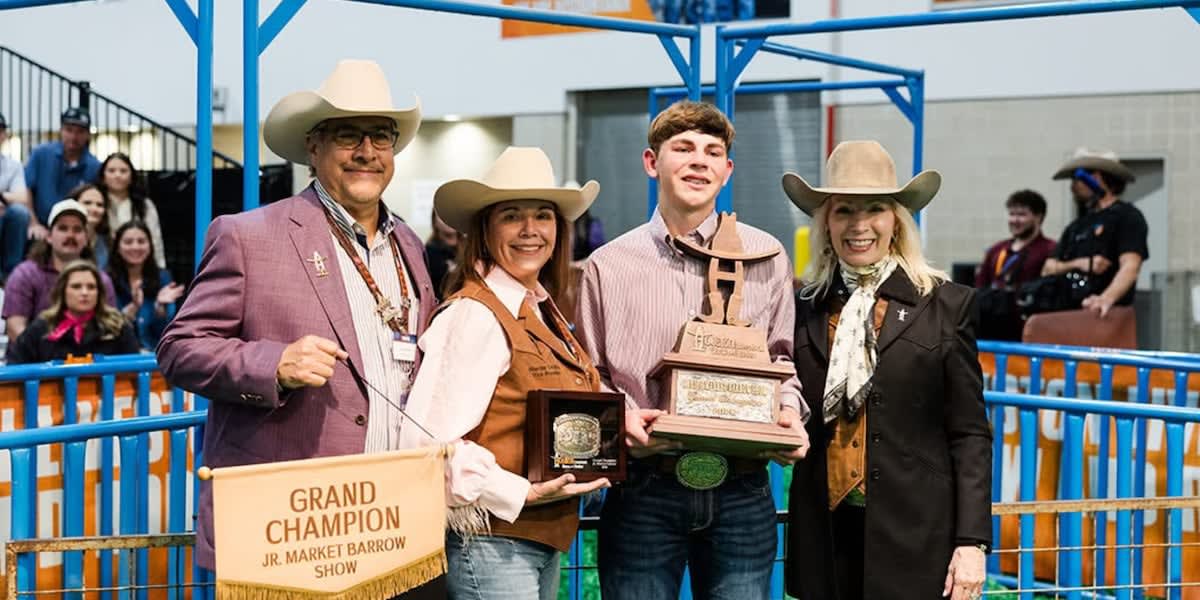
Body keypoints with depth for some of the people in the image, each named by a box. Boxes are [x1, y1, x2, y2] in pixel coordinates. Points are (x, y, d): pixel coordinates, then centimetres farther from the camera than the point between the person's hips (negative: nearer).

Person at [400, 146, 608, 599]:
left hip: (544, 538, 9)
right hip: (491, 540, -9)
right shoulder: (475, 314, -16)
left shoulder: (542, 312, 11)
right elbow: (431, 441, -24)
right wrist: (521, 494, -22)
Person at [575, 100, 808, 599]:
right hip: (643, 491, -1)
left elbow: (783, 355, 15)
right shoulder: (608, 266, 4)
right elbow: (590, 375, 10)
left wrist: (788, 409, -4)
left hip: (741, 492, 1)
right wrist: (622, 417, -10)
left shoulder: (765, 256, 7)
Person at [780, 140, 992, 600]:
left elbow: (970, 434, 0)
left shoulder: (945, 306, 1)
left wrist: (972, 542, -7)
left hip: (914, 536, -2)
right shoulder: (805, 309, 8)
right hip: (826, 535, 3)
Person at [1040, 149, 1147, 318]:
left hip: (1107, 316, -7)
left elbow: (1130, 266, -16)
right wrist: (1078, 264, -7)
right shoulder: (1075, 227, 22)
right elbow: (1049, 269, 14)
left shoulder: (1126, 216, -1)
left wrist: (1107, 298, -35)